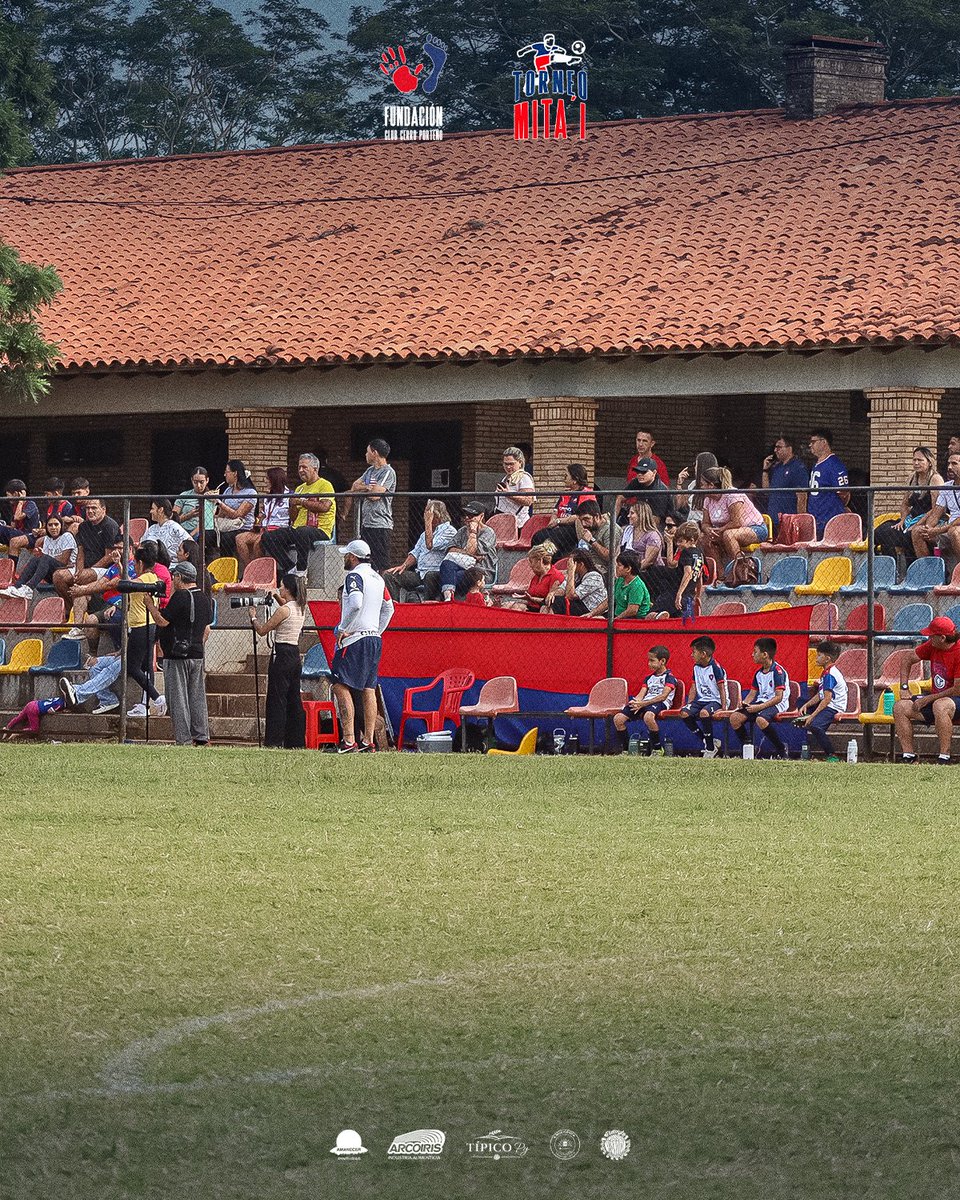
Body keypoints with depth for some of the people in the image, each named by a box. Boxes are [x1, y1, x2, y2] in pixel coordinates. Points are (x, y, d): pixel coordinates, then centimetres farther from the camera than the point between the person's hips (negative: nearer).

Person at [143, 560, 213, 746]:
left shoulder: (180, 597, -14)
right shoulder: (204, 599, 11)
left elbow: (162, 621, -16)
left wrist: (150, 604, -3)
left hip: (177, 656, -8)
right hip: (197, 655, 8)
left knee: (178, 699, -4)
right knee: (197, 697, 11)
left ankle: (183, 740, -6)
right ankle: (201, 737, 12)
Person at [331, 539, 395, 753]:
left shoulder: (354, 576, -11)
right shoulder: (377, 578, 16)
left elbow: (355, 603, -26)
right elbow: (389, 608, 23)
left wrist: (342, 629, -17)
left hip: (354, 639, -9)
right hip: (375, 639, 9)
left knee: (341, 687, -9)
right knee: (368, 689, 10)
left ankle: (349, 741, -17)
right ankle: (368, 741, 9)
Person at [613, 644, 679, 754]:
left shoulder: (669, 677, -1)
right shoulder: (649, 678, 24)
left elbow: (663, 696, -14)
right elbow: (641, 694, 14)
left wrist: (642, 704, -20)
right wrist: (635, 702, -12)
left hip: (660, 704, -7)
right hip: (644, 703, 7)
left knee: (648, 716, -43)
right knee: (618, 719, -11)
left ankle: (657, 748, -24)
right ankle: (626, 748, 0)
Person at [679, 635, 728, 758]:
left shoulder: (715, 667, -12)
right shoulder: (696, 667, 11)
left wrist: (723, 708, -16)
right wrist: (689, 704, 8)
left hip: (715, 701, -8)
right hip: (701, 700, 8)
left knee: (704, 713, -38)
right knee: (684, 713, -18)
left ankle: (711, 747, -22)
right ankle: (707, 741, -8)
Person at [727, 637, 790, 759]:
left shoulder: (778, 671, -14)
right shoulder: (759, 672, 13)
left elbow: (779, 697, -20)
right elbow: (752, 694, 17)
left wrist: (759, 707, -23)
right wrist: (744, 704, -5)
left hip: (776, 704, -8)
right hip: (761, 702, 8)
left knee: (761, 719, -38)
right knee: (735, 718, -10)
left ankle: (781, 750, -22)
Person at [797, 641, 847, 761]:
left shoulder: (829, 675, -18)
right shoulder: (826, 672, 15)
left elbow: (827, 699, -24)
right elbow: (819, 695, 15)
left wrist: (812, 716, -25)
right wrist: (806, 705, 1)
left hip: (833, 709, -12)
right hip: (827, 706, 12)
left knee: (814, 725, -34)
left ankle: (832, 756, -28)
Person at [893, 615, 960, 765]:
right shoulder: (932, 646, 1)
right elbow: (907, 659, 15)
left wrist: (928, 699, -18)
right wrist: (904, 688, 5)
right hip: (934, 698, 8)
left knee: (940, 706, -41)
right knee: (900, 707, -6)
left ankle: (944, 758, -38)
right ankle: (909, 756, -11)